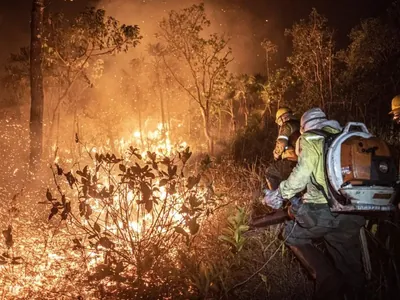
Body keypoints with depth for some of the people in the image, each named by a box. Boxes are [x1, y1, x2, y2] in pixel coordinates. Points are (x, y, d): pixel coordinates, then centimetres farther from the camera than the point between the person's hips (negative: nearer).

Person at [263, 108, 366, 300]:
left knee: (293, 235, 17)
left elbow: (301, 175, -10)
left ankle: (326, 279, 3)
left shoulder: (310, 140, 3)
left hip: (323, 209, -6)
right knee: (349, 266, 18)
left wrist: (279, 195, 1)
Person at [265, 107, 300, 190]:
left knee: (269, 172, 12)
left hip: (292, 161, -8)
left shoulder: (287, 126, -4)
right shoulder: (300, 126, 21)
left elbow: (281, 144, -14)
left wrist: (276, 156, 5)